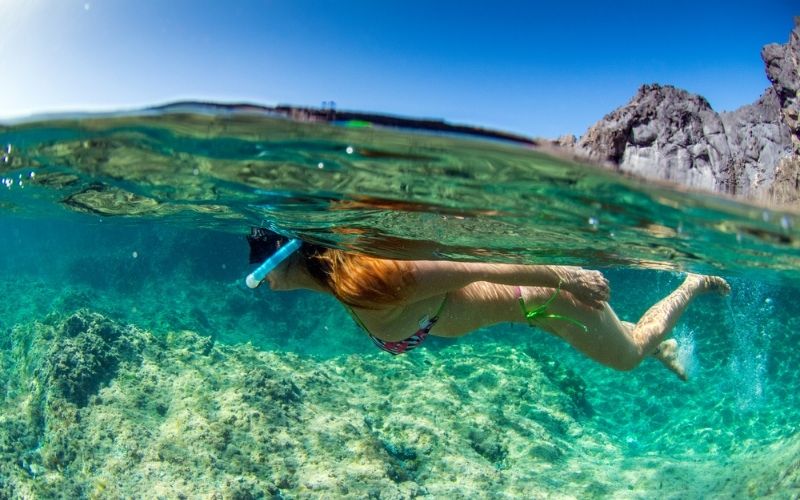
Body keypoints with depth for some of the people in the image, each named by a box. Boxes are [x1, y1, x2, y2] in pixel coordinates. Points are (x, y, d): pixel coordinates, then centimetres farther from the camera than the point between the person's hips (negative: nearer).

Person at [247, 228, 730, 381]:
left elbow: (472, 269, -37)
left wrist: (562, 276, -35)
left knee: (632, 352, 24)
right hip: (526, 294, 7)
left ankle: (695, 283, 44)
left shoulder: (360, 279, -35)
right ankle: (664, 347, 61)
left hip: (542, 289, -7)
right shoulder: (337, 267, -9)